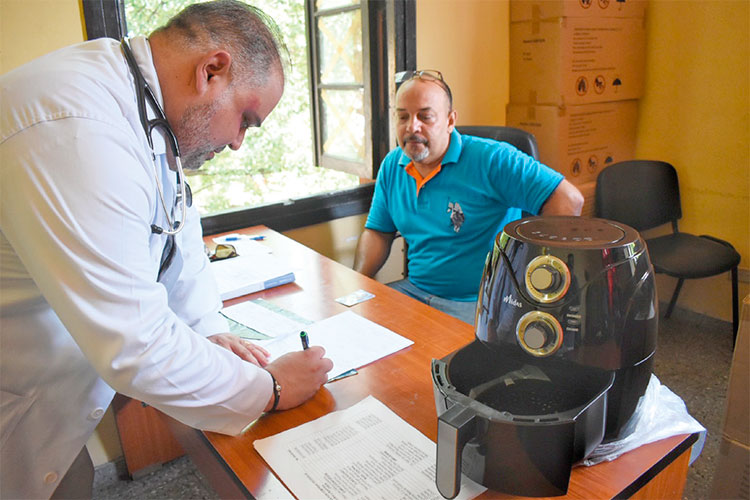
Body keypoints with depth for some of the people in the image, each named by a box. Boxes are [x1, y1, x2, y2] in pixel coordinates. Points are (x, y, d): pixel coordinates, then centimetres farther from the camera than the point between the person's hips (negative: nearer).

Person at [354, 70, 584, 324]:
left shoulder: (490, 159, -13)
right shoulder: (392, 166, 7)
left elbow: (568, 200, -17)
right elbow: (378, 232, 15)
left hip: (477, 304, -5)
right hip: (414, 290, 6)